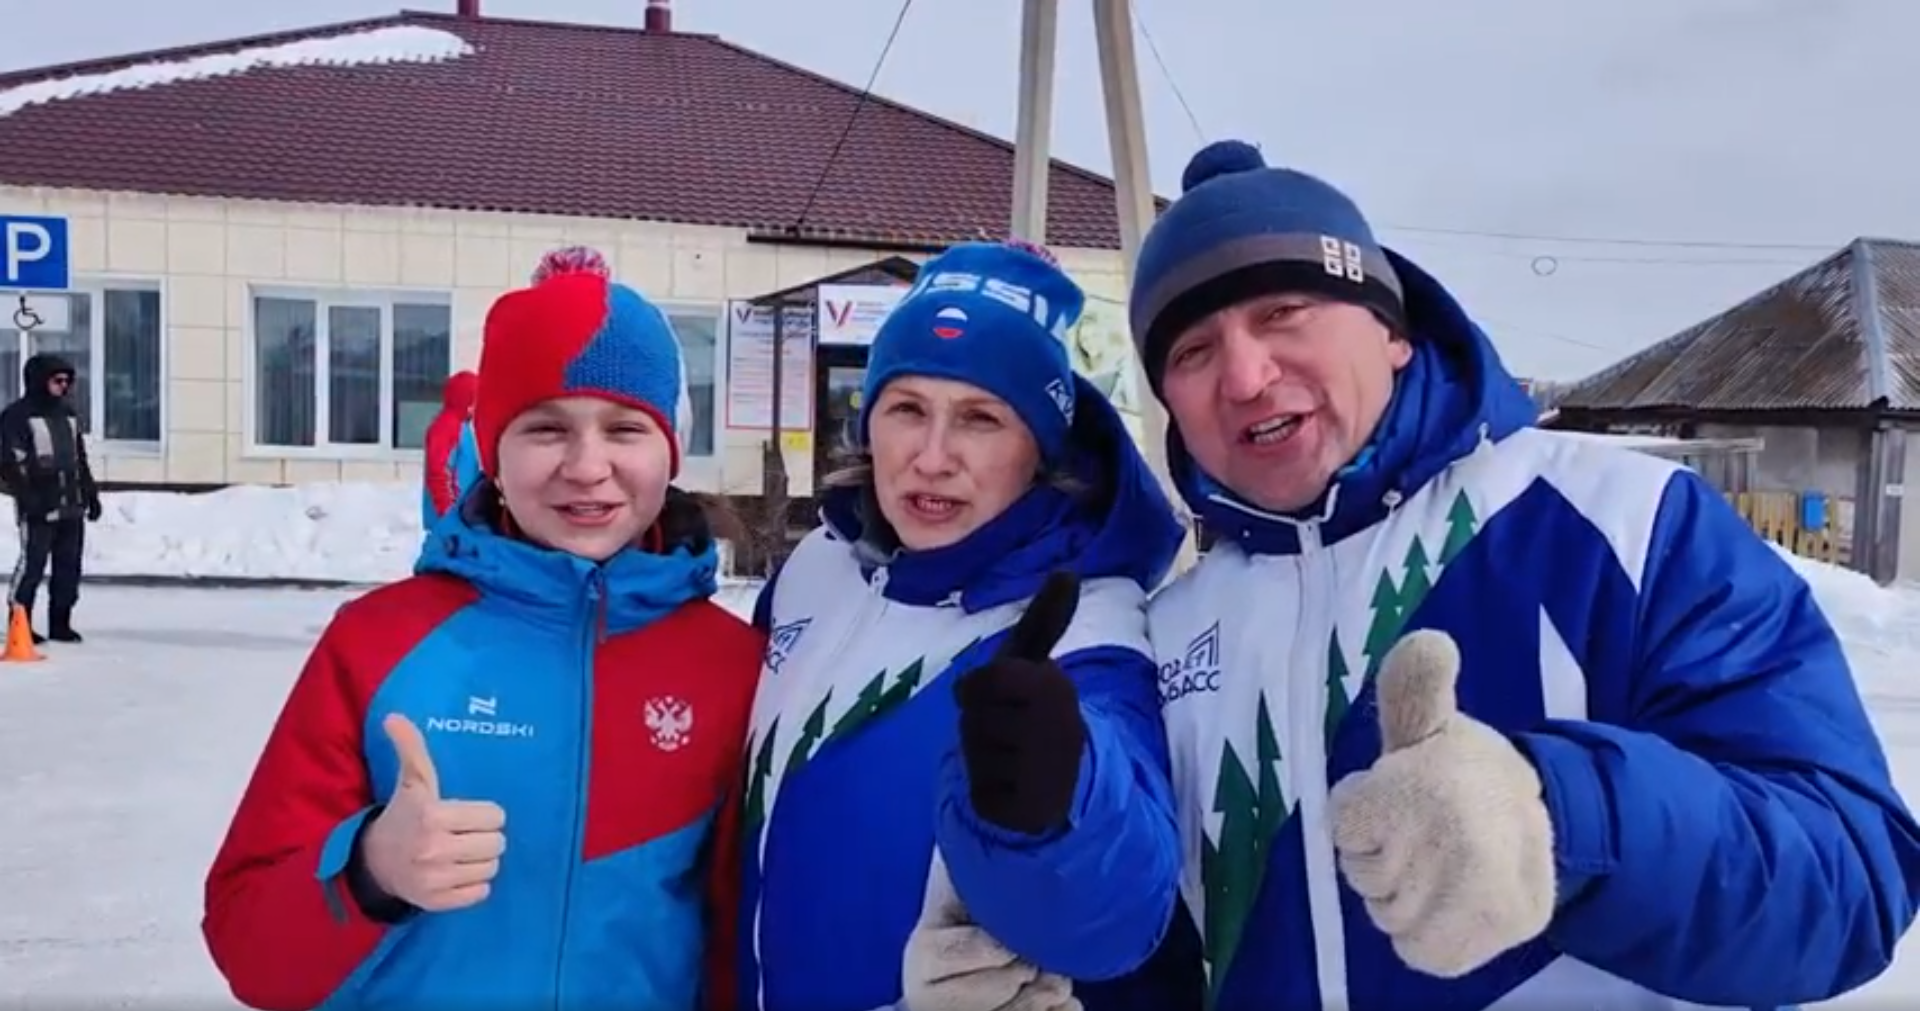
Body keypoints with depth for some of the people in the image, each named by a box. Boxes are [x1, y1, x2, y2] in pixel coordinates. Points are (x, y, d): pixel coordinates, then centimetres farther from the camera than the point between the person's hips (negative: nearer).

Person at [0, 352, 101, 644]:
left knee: (69, 567, 8)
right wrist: (27, 497, -19)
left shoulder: (68, 413, 17)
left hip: (71, 505, 7)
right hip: (38, 508, -7)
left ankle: (60, 622, 16)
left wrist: (91, 493, 18)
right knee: (31, 564, -6)